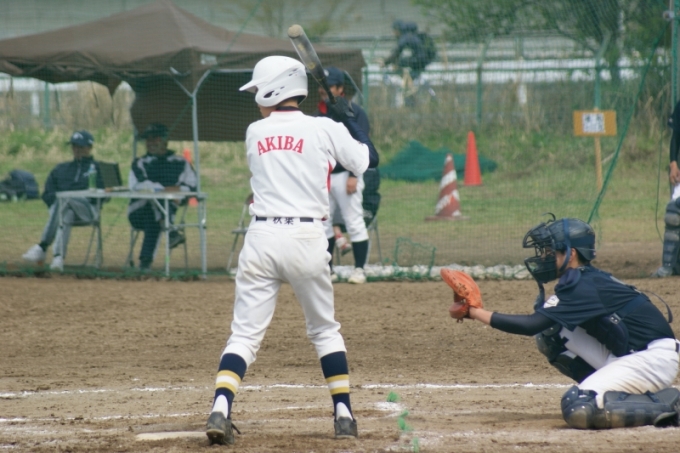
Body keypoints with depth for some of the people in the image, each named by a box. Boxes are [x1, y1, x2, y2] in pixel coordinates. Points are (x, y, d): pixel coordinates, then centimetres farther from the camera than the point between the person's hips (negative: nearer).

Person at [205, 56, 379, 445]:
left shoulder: (255, 133, 7)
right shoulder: (324, 129, 0)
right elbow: (368, 160, 9)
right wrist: (348, 117, 20)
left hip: (262, 237, 1)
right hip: (307, 237, -1)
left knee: (245, 333, 1)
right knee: (325, 329, 17)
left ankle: (220, 412, -17)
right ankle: (344, 414, 15)